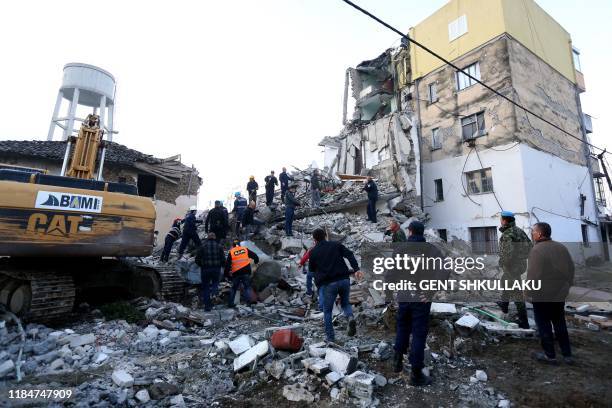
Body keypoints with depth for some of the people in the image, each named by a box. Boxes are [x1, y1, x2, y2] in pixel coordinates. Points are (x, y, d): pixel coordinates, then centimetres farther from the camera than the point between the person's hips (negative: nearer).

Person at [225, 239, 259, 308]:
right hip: (246, 271, 0)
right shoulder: (245, 249, 6)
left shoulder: (231, 252, 4)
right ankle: (250, 300, -8)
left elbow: (227, 264, 0)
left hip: (236, 273, 1)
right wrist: (256, 261, 29)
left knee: (234, 288, 15)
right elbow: (255, 256, 9)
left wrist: (227, 273, 9)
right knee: (247, 287, 7)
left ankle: (230, 303, 19)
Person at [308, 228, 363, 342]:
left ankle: (330, 336, 17)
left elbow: (311, 269, 16)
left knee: (327, 310, 15)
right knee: (345, 303, 24)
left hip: (328, 284, -2)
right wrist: (356, 269, -11)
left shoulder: (313, 252, 4)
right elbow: (349, 255, -4)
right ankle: (350, 317, -5)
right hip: (344, 280, 2)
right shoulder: (336, 245, 9)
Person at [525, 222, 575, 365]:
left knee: (544, 326, 7)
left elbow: (534, 274, -24)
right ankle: (567, 354, 27)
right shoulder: (562, 247, 4)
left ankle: (550, 355, 17)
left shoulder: (537, 249, -21)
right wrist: (567, 286, 23)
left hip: (542, 295, -7)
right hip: (560, 294, 7)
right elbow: (571, 268, 12)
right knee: (560, 324, 19)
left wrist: (529, 292, -13)